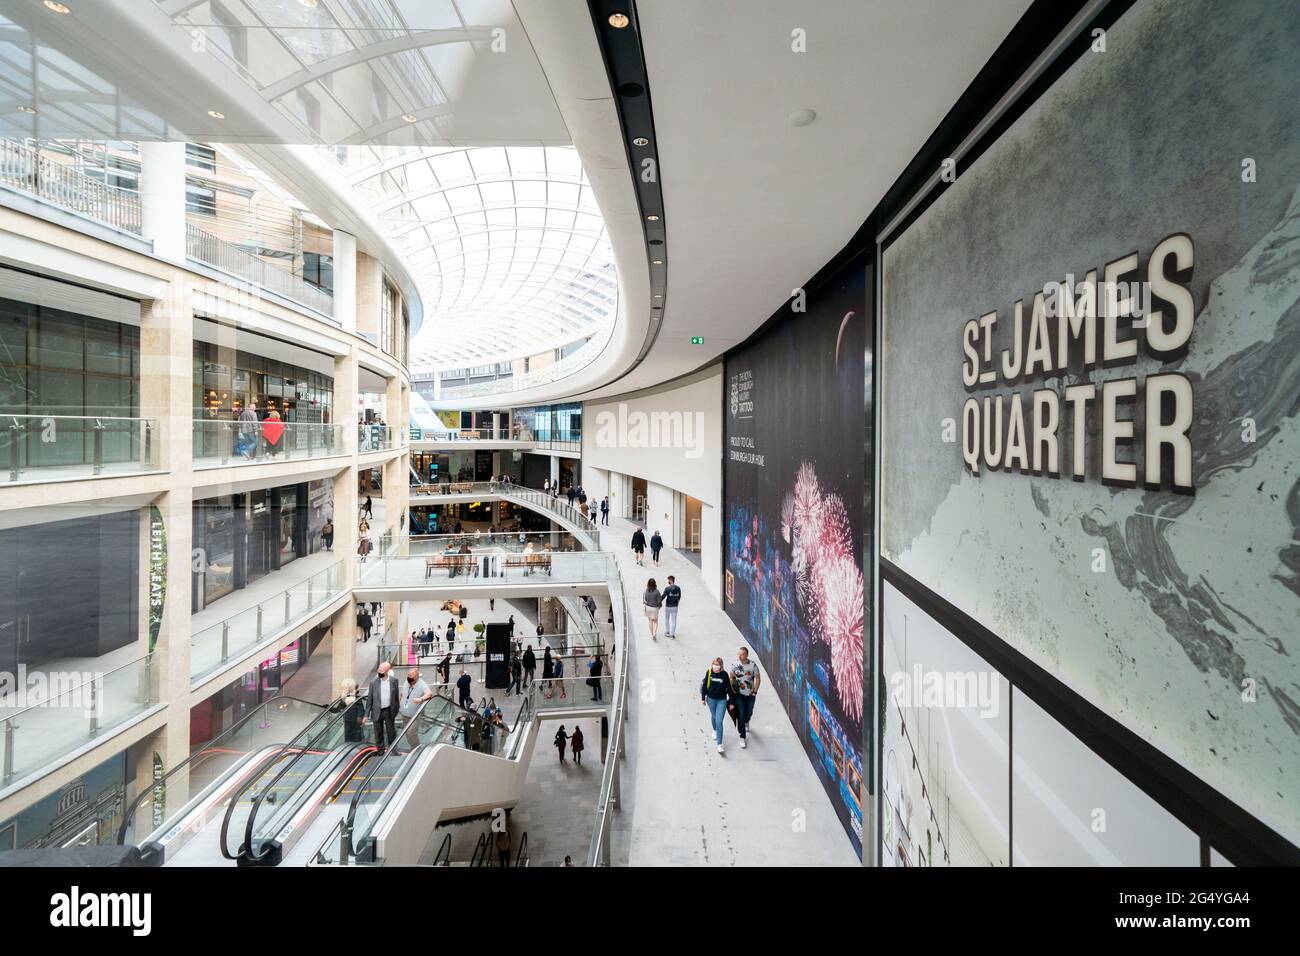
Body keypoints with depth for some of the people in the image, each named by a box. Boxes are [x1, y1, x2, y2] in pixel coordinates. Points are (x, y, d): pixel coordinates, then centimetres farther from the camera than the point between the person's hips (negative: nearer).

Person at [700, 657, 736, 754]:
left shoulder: (724, 674, -14)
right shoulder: (709, 673, -10)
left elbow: (729, 688, -6)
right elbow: (704, 685, 1)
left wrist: (731, 702, -1)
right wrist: (703, 698, 5)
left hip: (722, 700, -2)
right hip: (711, 699, 3)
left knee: (719, 721, -9)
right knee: (714, 716, 24)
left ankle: (719, 745, -6)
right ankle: (715, 730, 56)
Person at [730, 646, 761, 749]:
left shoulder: (753, 665, -14)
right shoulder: (735, 665, -12)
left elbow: (758, 678, -4)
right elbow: (731, 678, 1)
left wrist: (755, 691, -7)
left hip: (750, 694, 1)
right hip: (739, 694, -1)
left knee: (749, 713, 18)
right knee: (741, 715, -6)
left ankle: (746, 722, 54)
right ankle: (742, 738, 5)